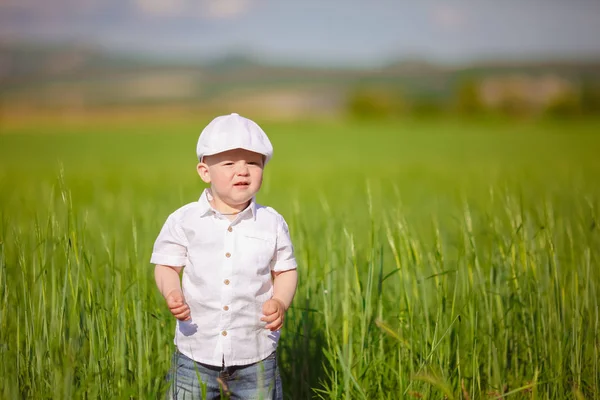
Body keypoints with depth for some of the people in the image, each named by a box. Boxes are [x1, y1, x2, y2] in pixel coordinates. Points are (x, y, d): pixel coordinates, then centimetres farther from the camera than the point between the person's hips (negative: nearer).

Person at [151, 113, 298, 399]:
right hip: (196, 349, 0)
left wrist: (280, 302, -15)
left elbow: (285, 271, 4)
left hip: (256, 354, 0)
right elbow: (167, 266, 1)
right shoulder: (184, 221, -6)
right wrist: (172, 294, -20)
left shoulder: (272, 223, -3)